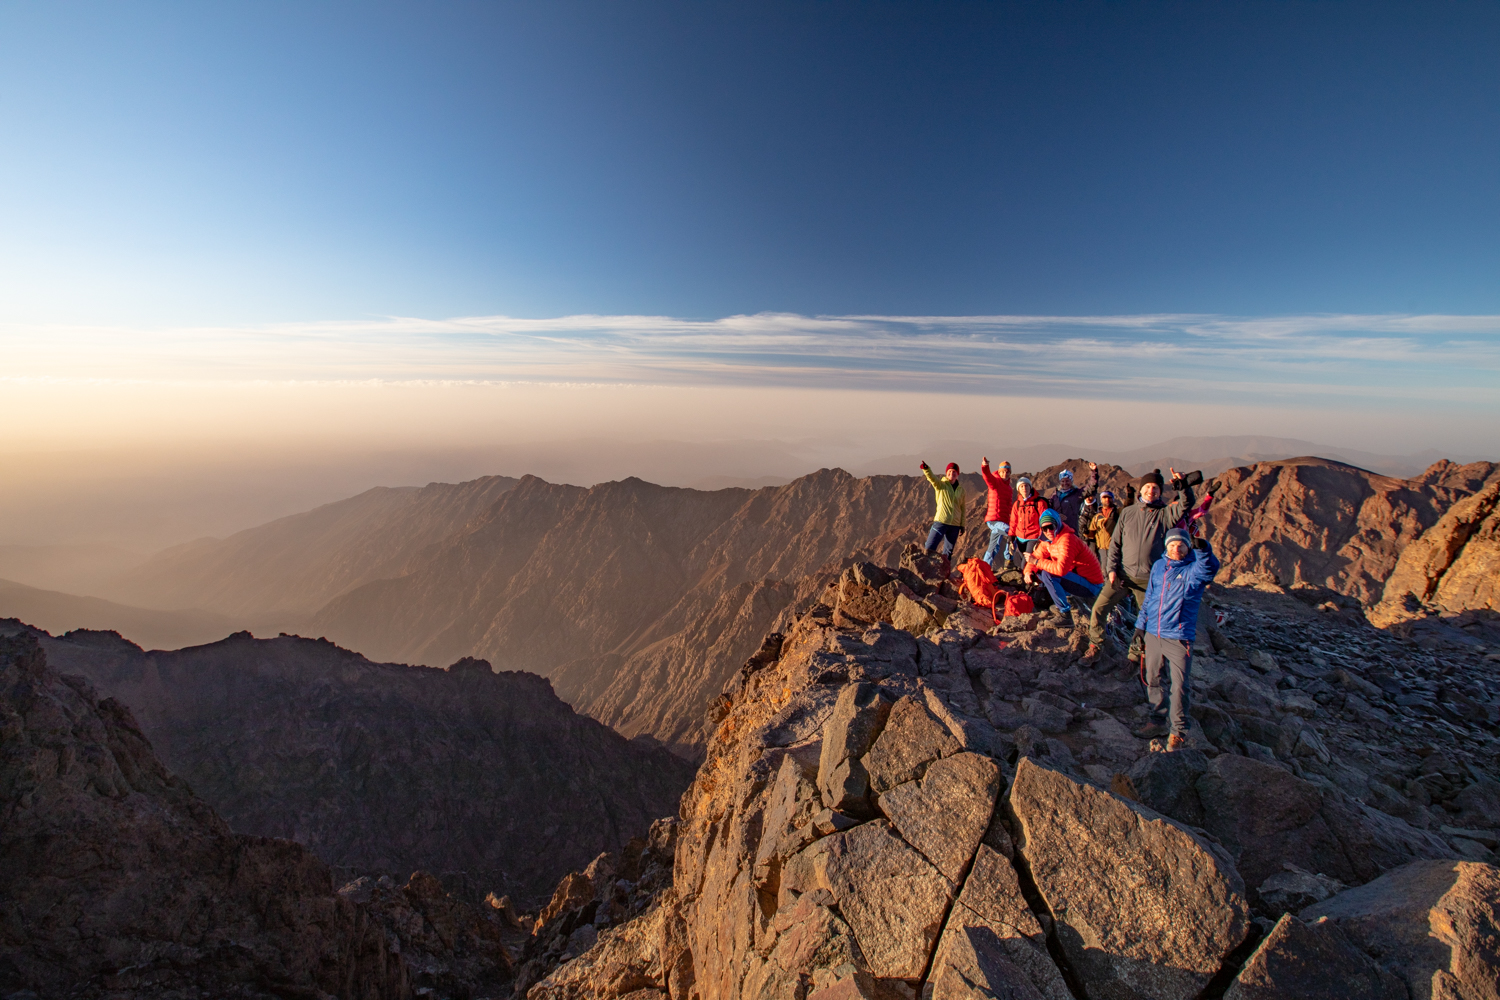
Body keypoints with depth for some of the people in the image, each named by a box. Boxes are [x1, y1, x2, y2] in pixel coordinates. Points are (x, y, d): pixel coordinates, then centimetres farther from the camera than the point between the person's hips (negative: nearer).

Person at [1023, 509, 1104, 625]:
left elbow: (1061, 569, -36)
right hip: (1076, 577, 9)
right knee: (1038, 570, 6)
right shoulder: (1048, 540, 1)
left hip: (1091, 585, -9)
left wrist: (1037, 561, -27)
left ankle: (1064, 612, -14)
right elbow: (1036, 556, 7)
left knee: (1047, 574, -26)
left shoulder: (1067, 539, -25)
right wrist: (1029, 571, -14)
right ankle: (1068, 597, 14)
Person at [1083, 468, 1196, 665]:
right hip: (1122, 574, 1)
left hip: (1149, 579, -1)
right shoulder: (1127, 512, 6)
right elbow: (1115, 543, 6)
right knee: (1099, 608, -6)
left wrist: (1182, 487, -36)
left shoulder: (1165, 513, 1)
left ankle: (1136, 651, 31)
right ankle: (1095, 646, 10)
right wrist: (1111, 569, -3)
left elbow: (1185, 506, -20)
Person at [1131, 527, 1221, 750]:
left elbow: (1210, 568, -30)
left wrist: (1203, 550, -48)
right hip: (1153, 634, 5)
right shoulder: (1158, 566, 9)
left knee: (1180, 685, -1)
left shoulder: (1194, 569, -5)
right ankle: (1160, 720, 29)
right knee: (1151, 679, 13)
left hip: (1179, 637, -5)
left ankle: (1178, 731, 14)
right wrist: (1141, 624, 17)